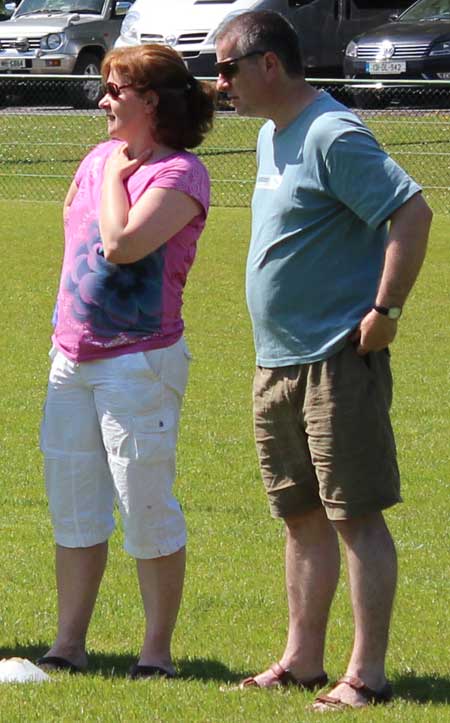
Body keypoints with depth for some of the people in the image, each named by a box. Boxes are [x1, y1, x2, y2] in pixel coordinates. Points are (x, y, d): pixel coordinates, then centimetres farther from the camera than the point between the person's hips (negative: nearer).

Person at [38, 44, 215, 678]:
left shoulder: (180, 173, -10)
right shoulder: (100, 157, 13)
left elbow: (121, 244, -22)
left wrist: (116, 177, -10)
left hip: (141, 359, -8)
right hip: (72, 358, 8)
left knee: (147, 507, -5)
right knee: (72, 505, 9)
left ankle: (157, 651, 2)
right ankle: (68, 645, 15)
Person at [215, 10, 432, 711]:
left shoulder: (333, 135, -16)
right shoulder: (271, 137, 15)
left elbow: (412, 212, -23)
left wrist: (384, 312, -21)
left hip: (338, 361, -10)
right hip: (278, 364, 10)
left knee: (356, 516, -6)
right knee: (302, 517, 14)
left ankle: (366, 674, -4)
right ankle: (303, 660, 22)